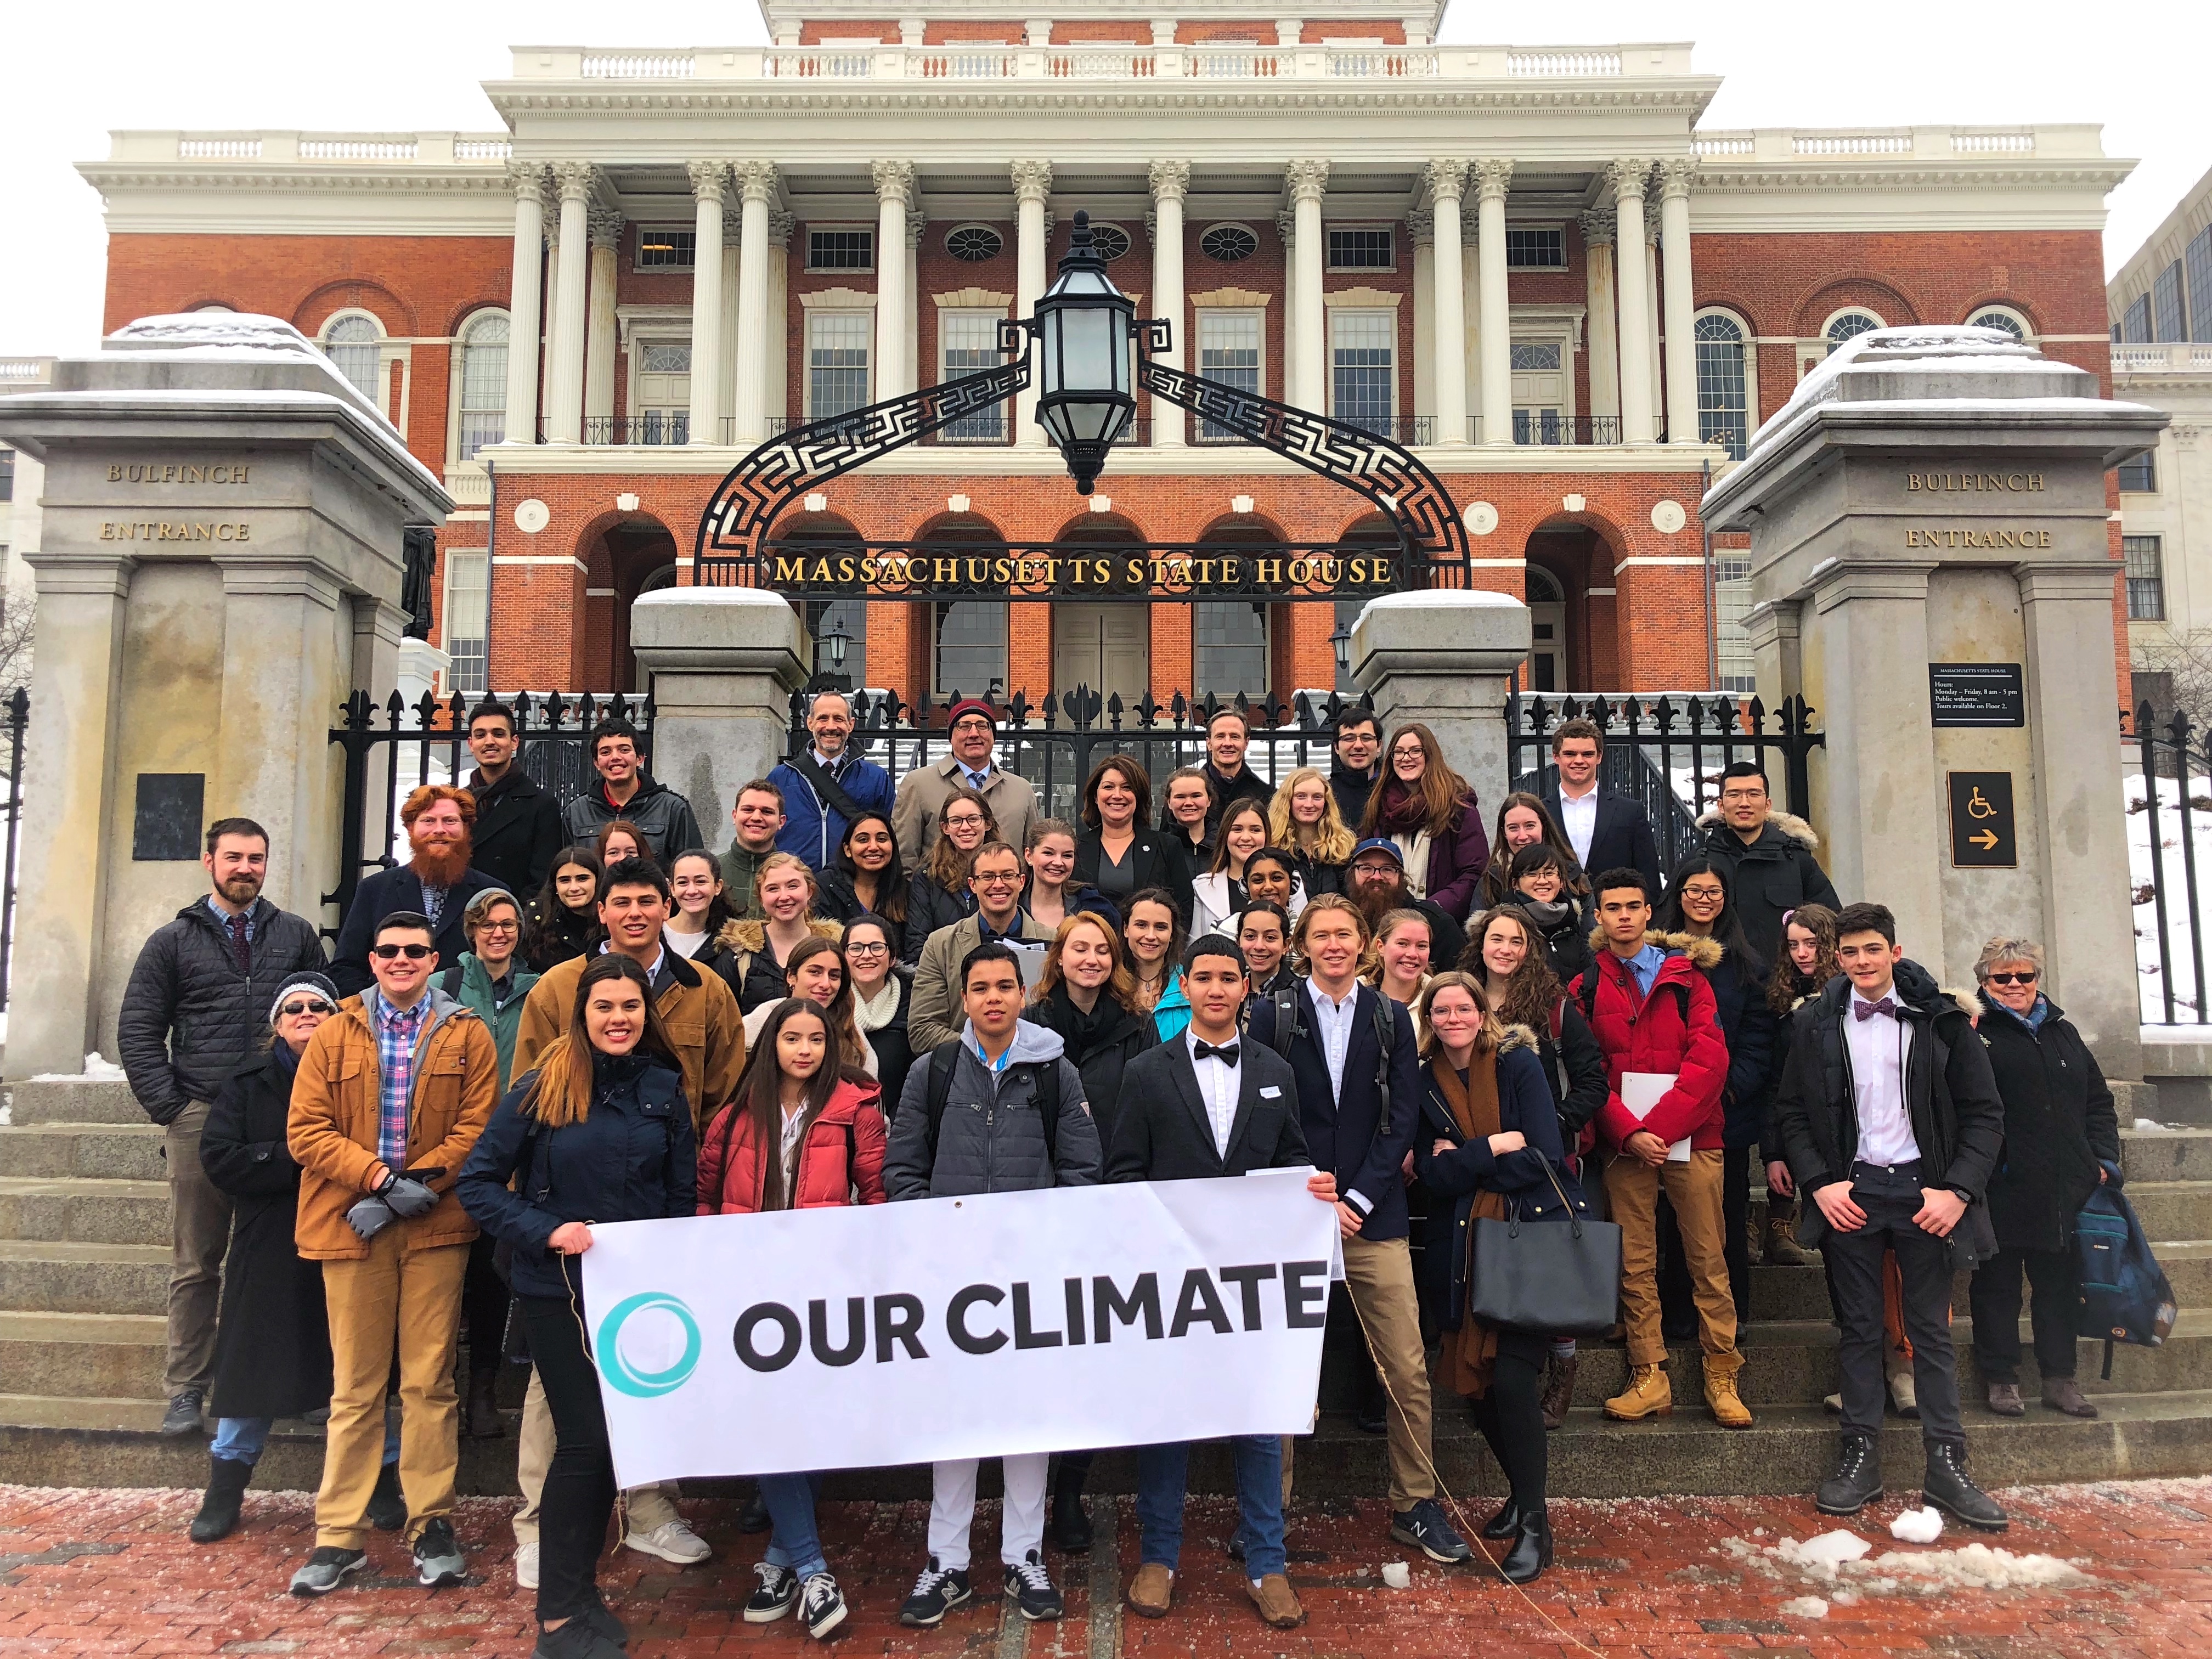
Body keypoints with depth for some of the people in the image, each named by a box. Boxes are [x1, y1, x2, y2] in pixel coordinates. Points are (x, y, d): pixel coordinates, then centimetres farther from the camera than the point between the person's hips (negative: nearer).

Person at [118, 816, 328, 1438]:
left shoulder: (297, 935, 10)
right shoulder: (173, 941, 8)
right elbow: (138, 1032, 6)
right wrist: (171, 1108, -4)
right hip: (200, 1119, 0)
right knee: (195, 1266, 6)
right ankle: (187, 1390, 15)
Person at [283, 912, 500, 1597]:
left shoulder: (467, 1036, 5)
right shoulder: (333, 1036, 8)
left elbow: (478, 1127, -1)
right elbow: (306, 1130, 1)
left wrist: (422, 1183, -14)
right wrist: (380, 1177, -12)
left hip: (437, 1228, -1)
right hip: (351, 1225, 1)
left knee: (430, 1382, 4)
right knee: (355, 1387, 7)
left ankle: (432, 1525, 14)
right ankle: (339, 1535, 17)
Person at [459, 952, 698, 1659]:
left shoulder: (663, 1089, 1)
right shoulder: (543, 1089, -7)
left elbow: (684, 1193, 7)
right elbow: (479, 1184, -7)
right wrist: (547, 1231, -18)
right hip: (558, 1291, -3)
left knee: (615, 1437, 11)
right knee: (583, 1439, -4)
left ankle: (582, 1587, 30)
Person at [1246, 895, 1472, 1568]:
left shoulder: (1392, 1020, 8)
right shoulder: (1273, 1016, 2)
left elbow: (1403, 1118, 3)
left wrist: (1358, 1197, -6)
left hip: (1373, 1215, 2)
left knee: (1408, 1368, 2)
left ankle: (1415, 1505, 19)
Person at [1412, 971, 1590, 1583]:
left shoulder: (1519, 1063, -4)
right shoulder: (1425, 1081, 4)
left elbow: (1544, 1157, -12)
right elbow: (1433, 1176, -2)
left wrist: (1462, 1160, -8)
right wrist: (1492, 1148, -15)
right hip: (1474, 1240, 4)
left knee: (1513, 1374, -13)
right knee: (1474, 1382, 3)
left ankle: (1534, 1522, 4)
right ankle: (1523, 1493, 29)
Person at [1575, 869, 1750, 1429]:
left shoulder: (1686, 974, 6)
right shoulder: (1586, 988, 9)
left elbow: (1709, 1059, -4)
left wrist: (1660, 1125, -12)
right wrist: (1629, 1132, -12)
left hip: (1692, 1138, -1)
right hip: (1624, 1145, 1)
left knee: (1708, 1260, 2)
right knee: (1635, 1263, 3)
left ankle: (1722, 1378, 11)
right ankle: (1650, 1379, 9)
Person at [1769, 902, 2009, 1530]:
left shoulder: (1941, 1020, 0)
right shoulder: (1814, 1024, 3)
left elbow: (1985, 1113, 1)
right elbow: (1790, 1113, 6)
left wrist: (1958, 1190, -9)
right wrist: (1820, 1184, -7)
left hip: (1924, 1189, -1)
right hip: (1850, 1190, 1)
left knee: (1932, 1330, 5)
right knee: (1858, 1329, 7)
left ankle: (1947, 1466, 12)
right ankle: (1860, 1457, 14)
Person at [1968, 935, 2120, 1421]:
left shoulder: (2063, 1032, 16)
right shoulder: (1973, 1033, -3)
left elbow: (2098, 1101, 19)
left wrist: (2104, 1159, 9)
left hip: (2064, 1188, 5)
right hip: (2001, 1188, -5)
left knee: (2060, 1282, 13)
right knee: (1998, 1285, 5)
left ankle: (2060, 1379, 24)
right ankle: (2001, 1379, 16)